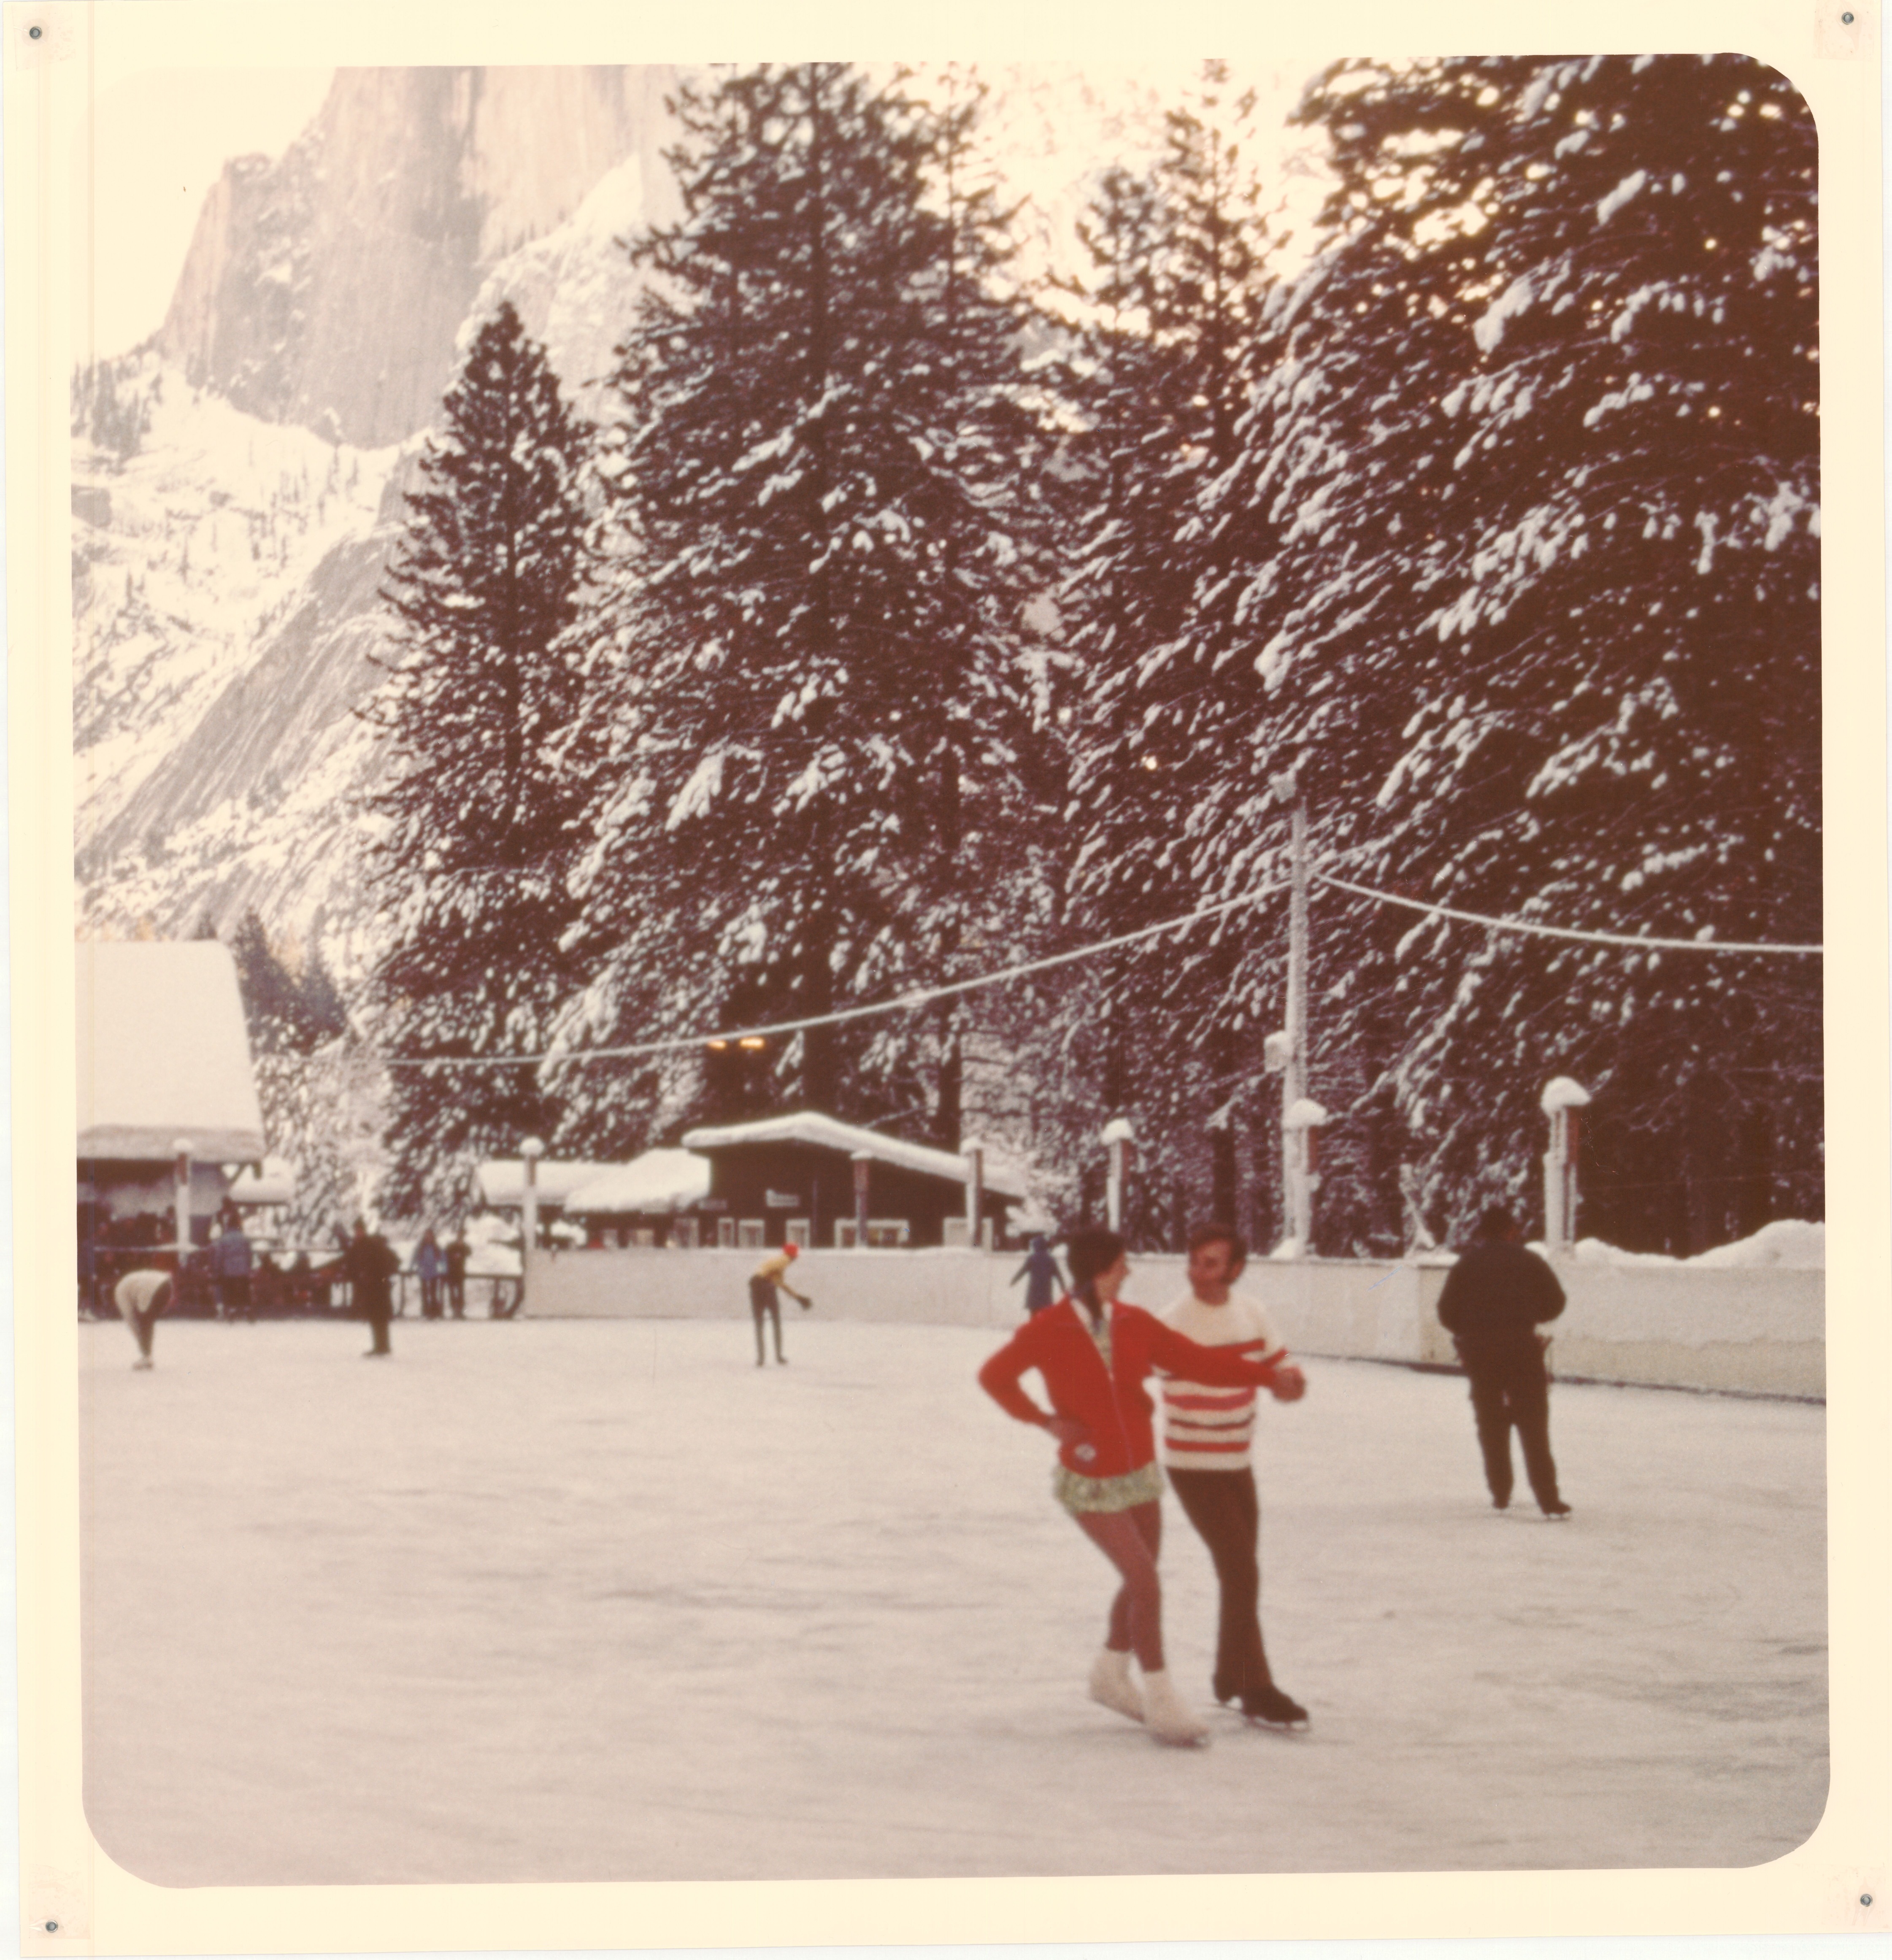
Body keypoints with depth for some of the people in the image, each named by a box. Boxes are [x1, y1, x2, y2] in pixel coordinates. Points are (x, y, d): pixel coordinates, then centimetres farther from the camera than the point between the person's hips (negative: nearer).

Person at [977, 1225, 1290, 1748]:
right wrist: (1047, 1420, -11)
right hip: (1090, 1483, -6)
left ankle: (1111, 1675, 40)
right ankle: (1162, 1704, 0)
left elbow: (1198, 1361, -3)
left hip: (1140, 1474, 6)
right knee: (1147, 1584, -11)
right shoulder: (1048, 1330, -14)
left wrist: (1267, 1374, -12)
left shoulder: (1134, 1324, -2)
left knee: (1140, 1582, 16)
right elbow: (993, 1375, -1)